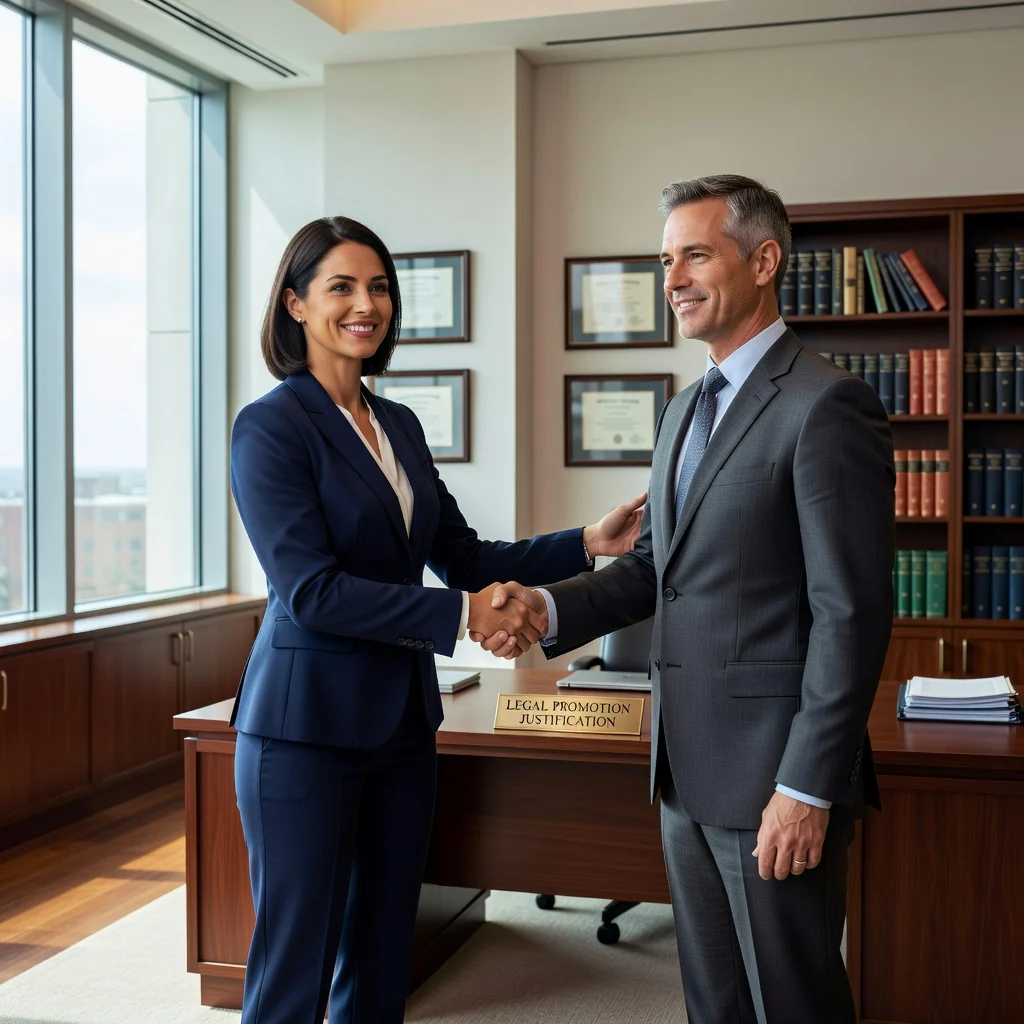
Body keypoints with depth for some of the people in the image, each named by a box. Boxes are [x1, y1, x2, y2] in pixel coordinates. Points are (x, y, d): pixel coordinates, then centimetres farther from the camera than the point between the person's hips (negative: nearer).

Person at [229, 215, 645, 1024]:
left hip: (402, 721, 7)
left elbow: (462, 555, 11)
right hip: (307, 723, -7)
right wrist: (463, 617, -22)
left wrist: (588, 544, 0)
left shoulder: (401, 426, 11)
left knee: (382, 957, 15)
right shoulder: (270, 426, -11)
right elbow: (310, 589, -19)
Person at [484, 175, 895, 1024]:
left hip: (774, 773, -8)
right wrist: (551, 607, 0)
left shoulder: (827, 404, -14)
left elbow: (852, 613, -18)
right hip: (689, 767, 8)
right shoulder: (685, 412, 14)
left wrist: (807, 790, -19)